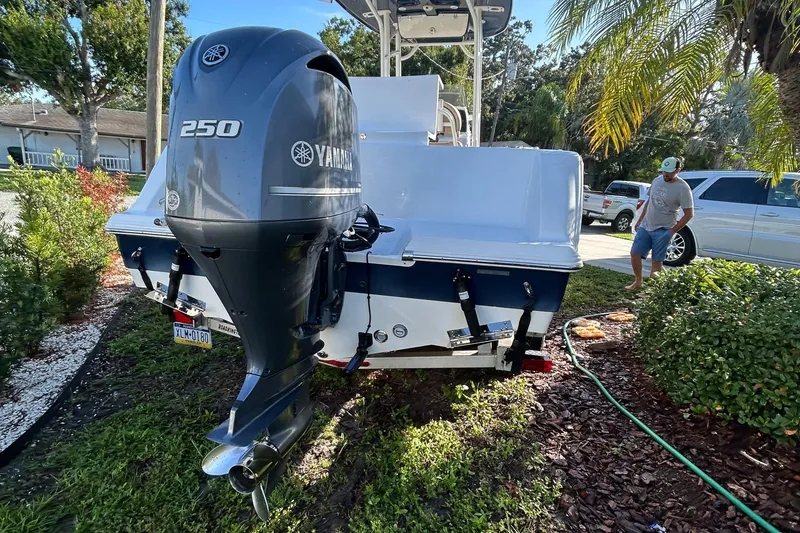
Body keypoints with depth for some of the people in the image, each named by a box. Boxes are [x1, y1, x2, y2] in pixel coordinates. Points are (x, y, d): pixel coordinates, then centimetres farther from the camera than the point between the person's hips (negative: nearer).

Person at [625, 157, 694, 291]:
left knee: (657, 261, -1)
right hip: (645, 227, 6)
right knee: (634, 254, 4)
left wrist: (673, 230, -12)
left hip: (663, 231, -6)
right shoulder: (657, 180, 6)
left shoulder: (683, 188, -13)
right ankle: (638, 281, 21)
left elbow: (689, 213, -12)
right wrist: (640, 221, 16)